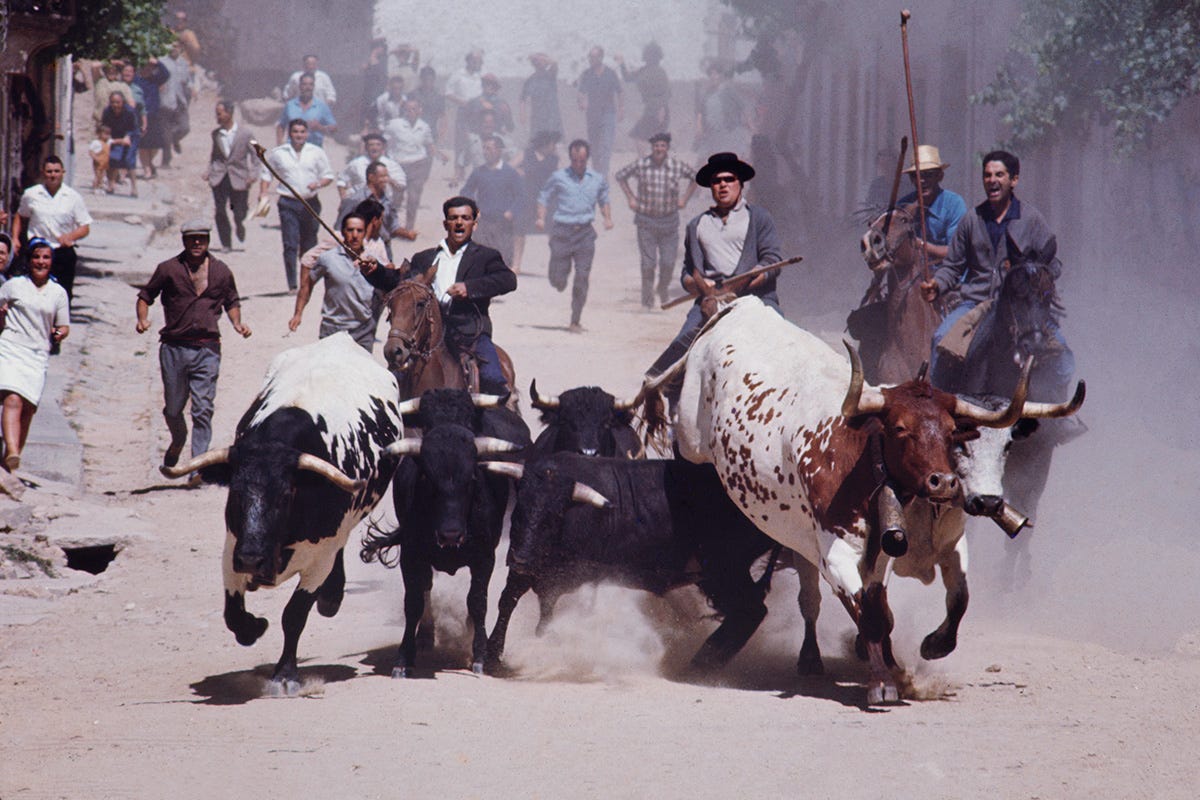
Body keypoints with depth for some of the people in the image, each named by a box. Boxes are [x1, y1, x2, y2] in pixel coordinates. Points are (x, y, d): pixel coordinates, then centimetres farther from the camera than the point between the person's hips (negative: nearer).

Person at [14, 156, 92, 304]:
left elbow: (85, 228, 2)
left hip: (64, 252, 0)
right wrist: (15, 239, 10)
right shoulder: (31, 194, 4)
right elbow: (20, 217, 22)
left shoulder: (73, 197, 1)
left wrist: (70, 236, -17)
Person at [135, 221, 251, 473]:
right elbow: (145, 296, 12)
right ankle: (177, 443, 41)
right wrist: (142, 319, -7)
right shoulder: (169, 269, 4)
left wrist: (237, 324, 5)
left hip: (207, 349, 0)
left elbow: (232, 302, 23)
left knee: (203, 409, -9)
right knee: (173, 408, 10)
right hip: (174, 347, 0)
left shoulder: (221, 271, 9)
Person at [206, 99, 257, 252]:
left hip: (238, 179, -2)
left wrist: (252, 175, -7)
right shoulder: (216, 133, 4)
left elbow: (254, 155, 0)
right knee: (220, 212, -6)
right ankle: (226, 244, 5)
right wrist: (209, 172, 6)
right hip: (219, 177, 2)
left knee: (239, 213, 2)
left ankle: (239, 227, 37)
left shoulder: (245, 133, -6)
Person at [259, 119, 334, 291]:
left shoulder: (317, 153, 6)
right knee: (290, 245, -10)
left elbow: (328, 175, 10)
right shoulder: (278, 153, 6)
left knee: (309, 245, 9)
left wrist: (319, 184, -11)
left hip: (310, 203, 1)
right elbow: (267, 173, 15)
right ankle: (292, 285, -12)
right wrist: (263, 193, 0)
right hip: (288, 204, -1)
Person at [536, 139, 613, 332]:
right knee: (557, 280, -1)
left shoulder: (598, 180, 9)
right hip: (562, 231, -1)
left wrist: (608, 218, 6)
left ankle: (575, 322, 1)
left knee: (582, 278, -6)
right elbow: (544, 198, 8)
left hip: (585, 232, 1)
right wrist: (541, 218, -8)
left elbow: (604, 201, 23)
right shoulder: (558, 177, 2)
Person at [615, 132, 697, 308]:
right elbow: (620, 176, 11)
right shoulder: (640, 166, -7)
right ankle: (647, 298, 8)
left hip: (669, 220, 1)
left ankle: (663, 288, 29)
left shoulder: (678, 166, -5)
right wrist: (630, 198, 5)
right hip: (646, 221, -1)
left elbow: (695, 177, 14)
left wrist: (684, 198, 8)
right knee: (648, 262, -4)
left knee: (668, 263, 1)